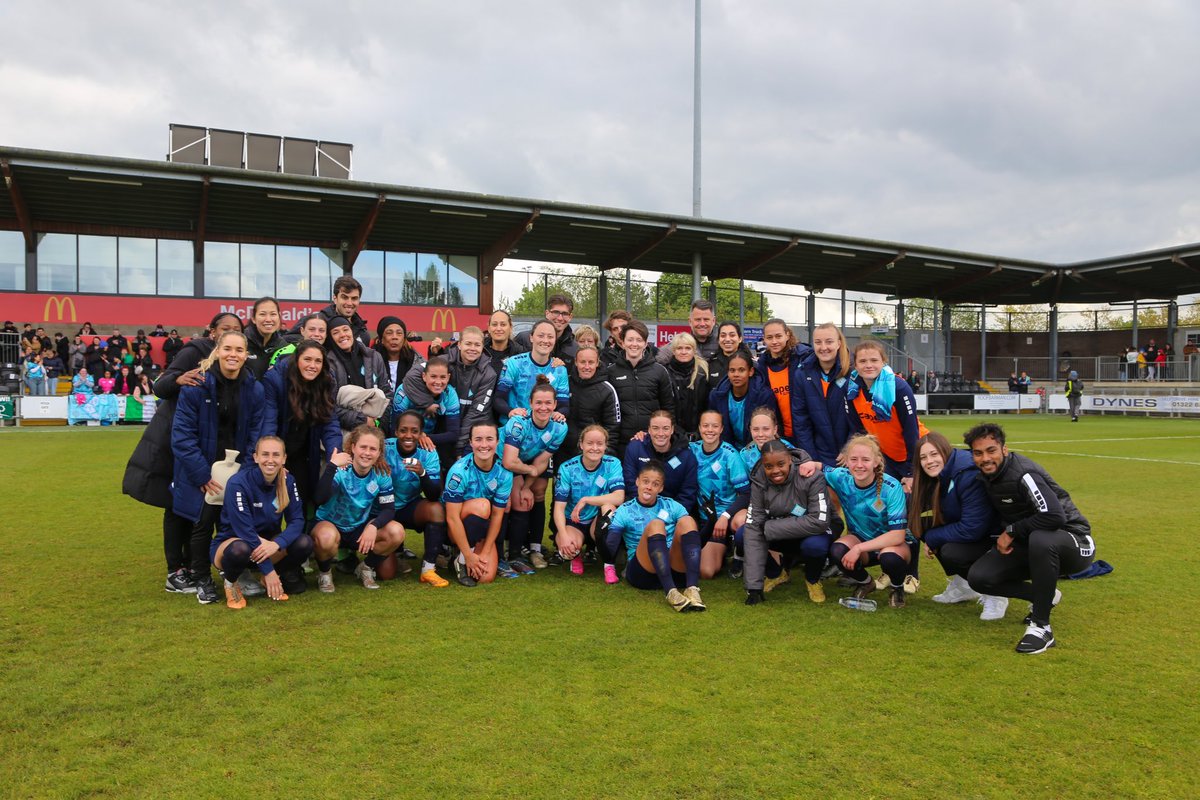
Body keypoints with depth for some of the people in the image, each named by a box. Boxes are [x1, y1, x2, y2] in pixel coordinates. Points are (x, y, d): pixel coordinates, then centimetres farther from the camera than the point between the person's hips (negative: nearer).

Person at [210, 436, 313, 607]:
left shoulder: (287, 481, -9)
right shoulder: (238, 483, -24)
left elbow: (297, 520, -12)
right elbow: (244, 530, -25)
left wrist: (277, 544, -33)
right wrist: (268, 570, -26)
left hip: (266, 543, 4)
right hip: (232, 542, -4)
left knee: (304, 543, -24)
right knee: (240, 550, -39)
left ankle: (284, 575, 7)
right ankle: (231, 581, -4)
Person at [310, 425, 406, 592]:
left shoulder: (381, 474, -12)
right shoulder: (341, 470, -23)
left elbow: (389, 509, -10)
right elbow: (319, 500, -39)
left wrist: (373, 526, -30)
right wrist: (332, 466, -48)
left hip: (360, 528, 4)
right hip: (330, 524, -4)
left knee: (396, 532, -22)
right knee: (326, 537, -39)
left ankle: (366, 569, 6)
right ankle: (324, 573, -3)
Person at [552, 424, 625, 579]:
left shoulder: (612, 464, -10)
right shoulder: (567, 468, -11)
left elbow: (619, 497, -25)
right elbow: (559, 507, -16)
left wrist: (585, 500, -28)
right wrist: (563, 535, -32)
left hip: (599, 523, 0)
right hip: (572, 523, 0)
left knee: (608, 506, -32)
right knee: (569, 548, -32)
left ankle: (609, 564, -18)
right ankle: (576, 556, 9)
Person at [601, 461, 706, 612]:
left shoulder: (672, 506, 16)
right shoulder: (624, 511, 9)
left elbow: (692, 534, 9)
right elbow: (609, 554, 0)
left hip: (675, 570, 2)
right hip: (642, 572, -2)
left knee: (687, 521, -21)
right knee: (655, 524, -28)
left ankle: (692, 588, -37)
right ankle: (671, 592, -43)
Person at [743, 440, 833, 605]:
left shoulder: (811, 477, -26)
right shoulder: (759, 482, -17)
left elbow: (819, 522, -33)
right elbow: (754, 527, -22)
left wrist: (769, 528, -29)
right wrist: (754, 585, -27)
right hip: (784, 540, 4)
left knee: (815, 545, -37)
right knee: (744, 534, -20)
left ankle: (812, 580, -1)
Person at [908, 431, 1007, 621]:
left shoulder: (969, 476, -25)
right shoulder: (939, 478, 0)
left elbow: (972, 529, -27)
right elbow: (919, 522, 7)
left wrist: (932, 538, -18)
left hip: (996, 539, -8)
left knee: (950, 552, -30)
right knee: (923, 524, -6)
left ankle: (995, 592, -3)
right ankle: (962, 585, 6)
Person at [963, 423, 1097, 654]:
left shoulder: (1023, 474, -24)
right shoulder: (988, 474, 0)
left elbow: (1054, 516, -33)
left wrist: (1012, 531, -22)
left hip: (1073, 543, -7)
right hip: (1029, 544, 7)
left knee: (1040, 539, -42)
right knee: (979, 577, -10)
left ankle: (1041, 627, -27)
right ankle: (1044, 596, 13)